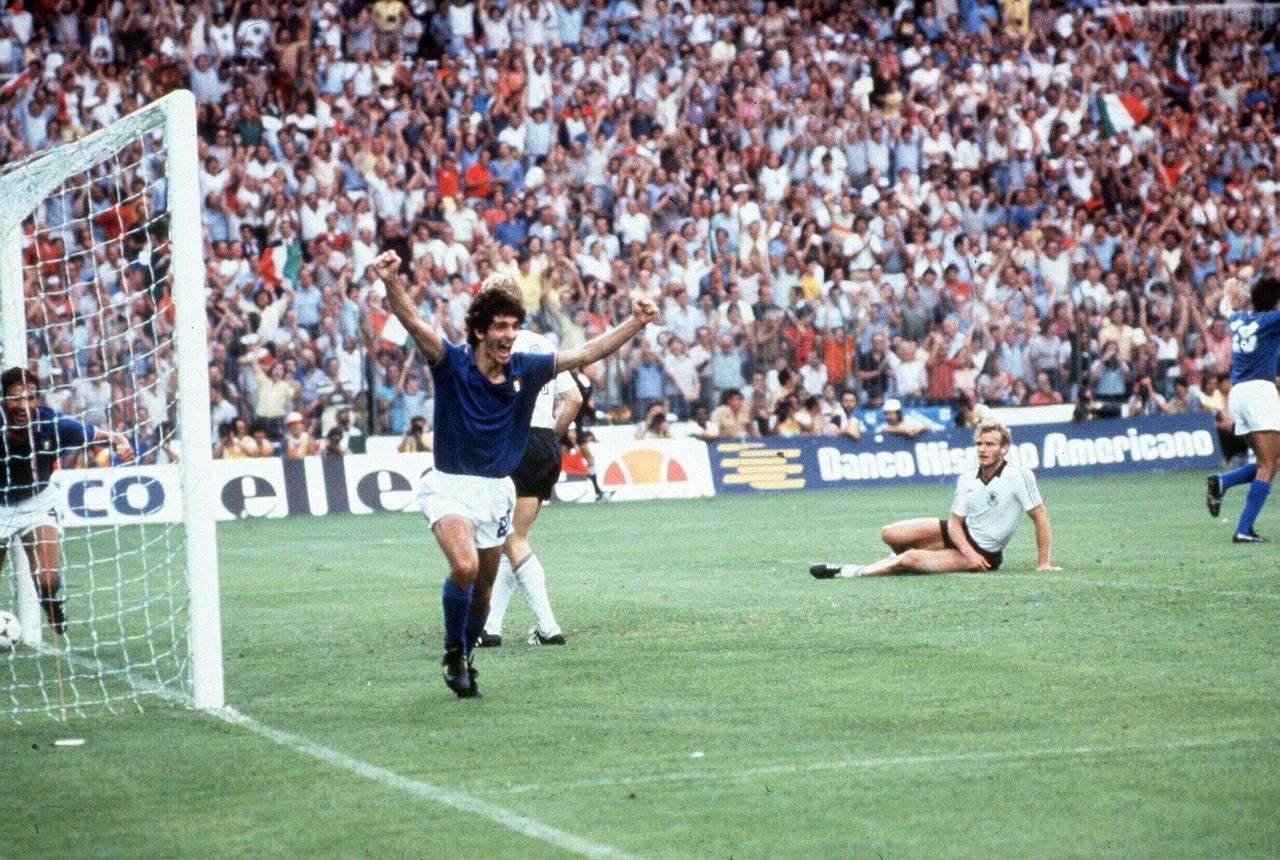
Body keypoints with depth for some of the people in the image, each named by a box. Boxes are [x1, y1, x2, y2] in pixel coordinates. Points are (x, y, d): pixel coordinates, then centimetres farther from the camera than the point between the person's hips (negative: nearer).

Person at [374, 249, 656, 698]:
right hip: (450, 486, -4)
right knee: (464, 566, -27)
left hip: (497, 490, 4)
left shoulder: (525, 370, 0)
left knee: (483, 589, 10)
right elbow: (412, 321, -26)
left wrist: (636, 323, -4)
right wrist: (392, 282, -44)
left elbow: (586, 353, 4)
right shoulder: (452, 363, -11)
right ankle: (453, 653, -7)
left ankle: (465, 659, 33)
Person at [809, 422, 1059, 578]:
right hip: (961, 534, 6)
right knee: (890, 535, -5)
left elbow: (1040, 516, -17)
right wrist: (969, 552, -20)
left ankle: (854, 572, -4)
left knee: (911, 558, -22)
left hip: (985, 554, -6)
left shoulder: (1019, 477, -20)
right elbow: (954, 521, -2)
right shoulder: (966, 480, -3)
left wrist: (1043, 563, -18)